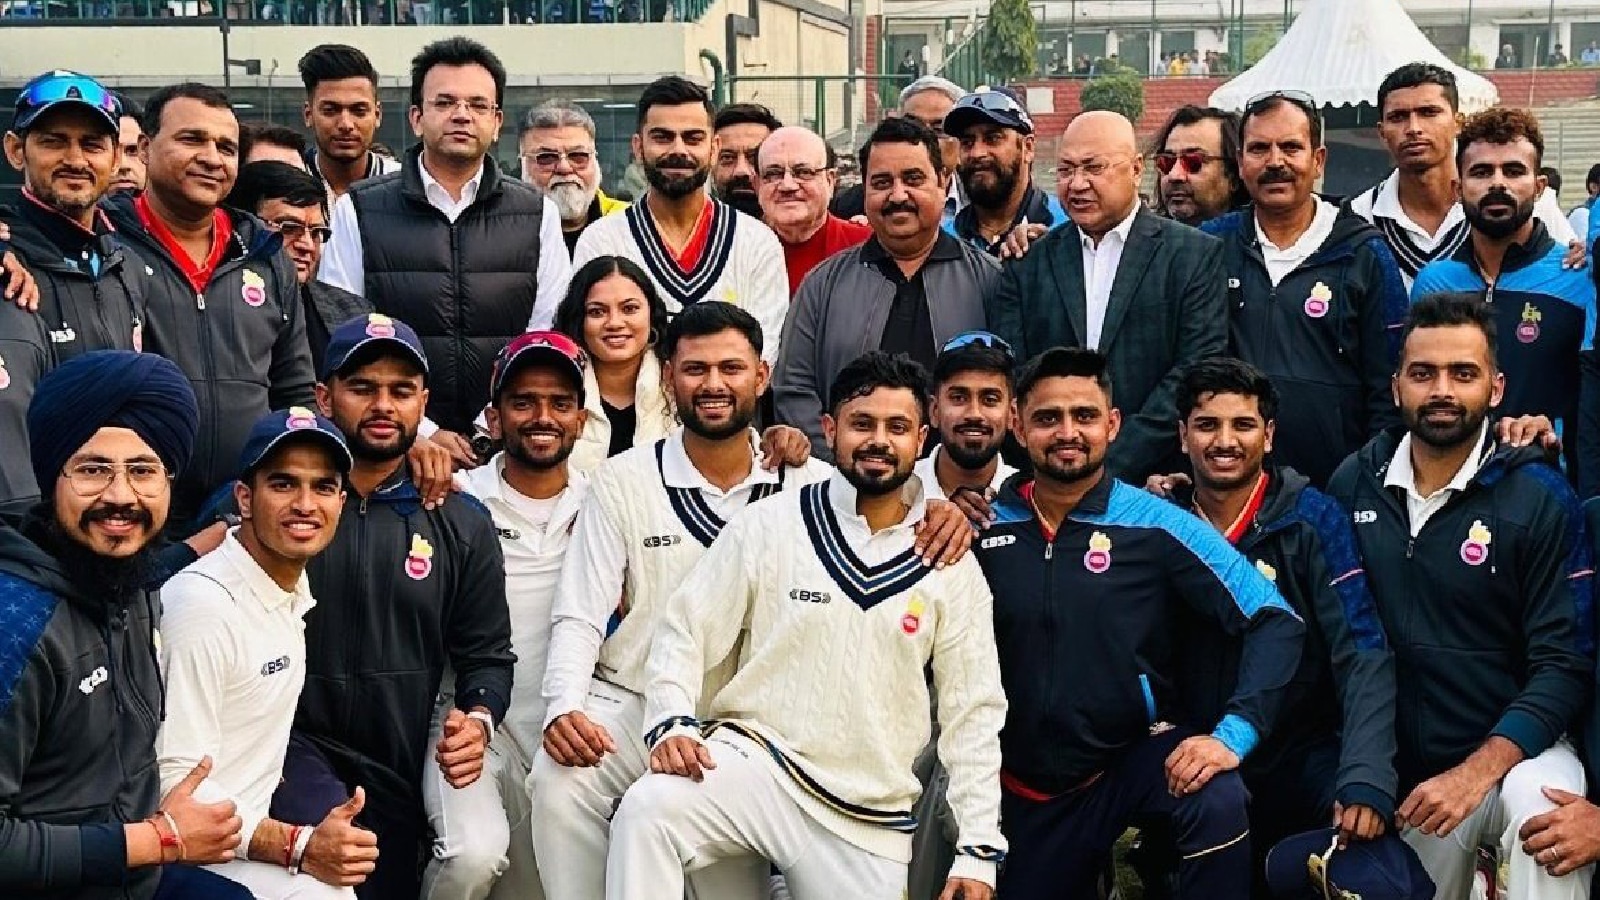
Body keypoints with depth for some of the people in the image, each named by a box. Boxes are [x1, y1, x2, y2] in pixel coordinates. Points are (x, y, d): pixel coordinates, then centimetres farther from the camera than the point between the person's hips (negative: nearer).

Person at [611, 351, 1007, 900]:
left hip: (877, 823, 2)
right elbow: (684, 634, 2)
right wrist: (671, 724, -17)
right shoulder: (769, 526, 0)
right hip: (758, 758, -2)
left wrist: (976, 850, -1)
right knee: (646, 811, -29)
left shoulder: (952, 569, 4)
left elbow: (972, 714, 4)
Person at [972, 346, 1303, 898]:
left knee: (1218, 803, -31)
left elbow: (1275, 623, -13)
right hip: (1024, 787, 3)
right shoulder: (983, 526, -4)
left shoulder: (1157, 526, -9)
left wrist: (1233, 734, -23)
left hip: (1136, 755, -3)